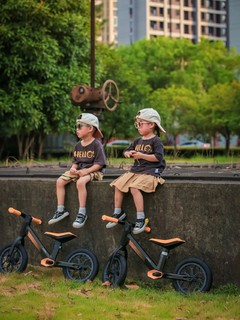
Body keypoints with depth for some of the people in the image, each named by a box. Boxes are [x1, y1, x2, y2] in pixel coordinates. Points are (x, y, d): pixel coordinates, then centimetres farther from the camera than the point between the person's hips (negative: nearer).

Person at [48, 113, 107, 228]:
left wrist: (86, 171, -24)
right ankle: (61, 210, -6)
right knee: (60, 181, -11)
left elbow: (99, 164, -14)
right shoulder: (78, 145, 12)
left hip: (93, 171, -7)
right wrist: (73, 168, -7)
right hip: (79, 170, 7)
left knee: (80, 182, -37)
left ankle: (82, 213, -30)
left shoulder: (96, 144, -9)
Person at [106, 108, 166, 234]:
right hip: (135, 170, 8)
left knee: (134, 188, -30)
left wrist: (141, 155, -18)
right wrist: (128, 153, 2)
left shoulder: (155, 141, -5)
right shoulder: (138, 141, 18)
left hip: (150, 172, -8)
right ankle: (118, 212, 6)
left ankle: (141, 219, -27)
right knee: (118, 185, -7)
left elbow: (158, 157, -16)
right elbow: (126, 151, 27)